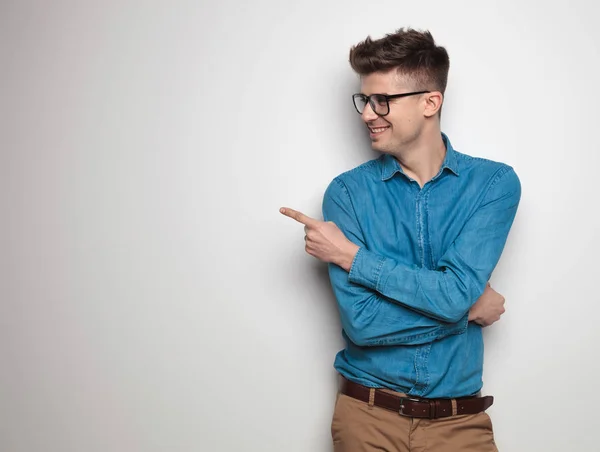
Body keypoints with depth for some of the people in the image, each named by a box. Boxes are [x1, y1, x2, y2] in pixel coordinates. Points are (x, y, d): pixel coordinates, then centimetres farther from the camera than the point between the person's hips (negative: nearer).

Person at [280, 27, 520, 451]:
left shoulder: (494, 183, -7)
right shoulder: (348, 192, -6)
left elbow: (456, 291, -19)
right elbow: (361, 321, -15)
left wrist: (351, 256, -14)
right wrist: (469, 306, -13)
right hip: (368, 416, 0)